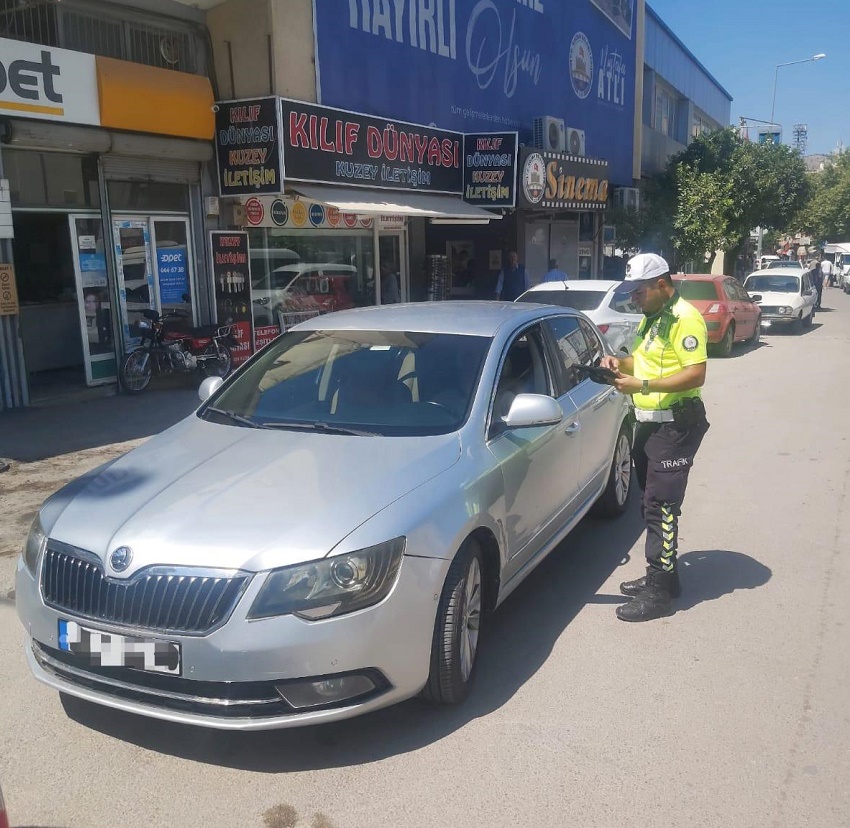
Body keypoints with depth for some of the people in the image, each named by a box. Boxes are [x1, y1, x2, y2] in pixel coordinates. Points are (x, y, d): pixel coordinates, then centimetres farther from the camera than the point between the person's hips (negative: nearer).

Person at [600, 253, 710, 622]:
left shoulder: (684, 318, -15)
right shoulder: (651, 318, 16)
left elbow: (695, 373, -22)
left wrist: (642, 385, -25)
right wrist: (621, 363, 4)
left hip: (675, 424, -10)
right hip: (650, 423, 10)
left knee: (660, 507, -8)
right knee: (653, 504, 15)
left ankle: (659, 593, -1)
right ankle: (662, 576, 27)